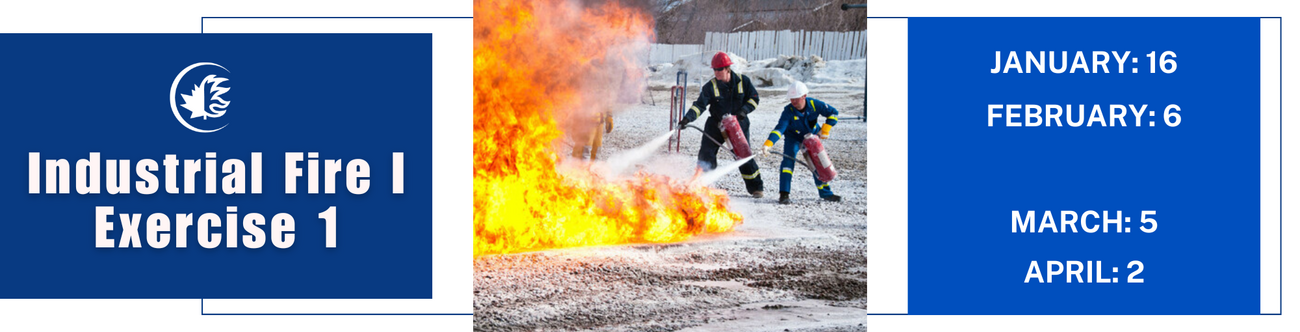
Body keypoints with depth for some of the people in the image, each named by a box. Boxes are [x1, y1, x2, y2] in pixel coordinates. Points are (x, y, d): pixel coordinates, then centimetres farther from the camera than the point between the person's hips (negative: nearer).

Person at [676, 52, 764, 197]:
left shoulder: (742, 81, -7)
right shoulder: (711, 86, -9)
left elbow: (754, 98, 1)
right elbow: (700, 105, -16)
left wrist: (744, 111, -16)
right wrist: (688, 118, -31)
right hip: (716, 124, 1)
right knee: (706, 154, -9)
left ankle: (756, 187, 16)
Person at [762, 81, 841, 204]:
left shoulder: (814, 105, -25)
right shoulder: (788, 111, -30)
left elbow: (833, 113, -13)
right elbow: (779, 129, -39)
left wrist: (825, 129, -19)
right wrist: (768, 144, -52)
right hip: (794, 137, -2)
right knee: (788, 159, -24)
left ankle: (825, 192, 27)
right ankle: (784, 194, -25)